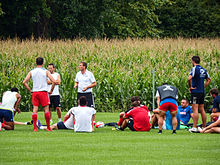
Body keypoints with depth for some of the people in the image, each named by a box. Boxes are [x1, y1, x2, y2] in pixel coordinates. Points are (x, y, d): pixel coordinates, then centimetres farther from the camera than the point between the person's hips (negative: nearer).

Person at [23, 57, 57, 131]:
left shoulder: (31, 72, 6)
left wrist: (30, 90, 8)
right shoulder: (46, 71, -1)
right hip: (43, 92, -2)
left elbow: (24, 82, 2)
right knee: (46, 109, 3)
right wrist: (51, 91, 2)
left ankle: (35, 127, -3)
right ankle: (48, 127, 4)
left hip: (34, 92, 2)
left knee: (35, 109, 2)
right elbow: (53, 81, -9)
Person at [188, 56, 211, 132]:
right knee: (202, 110, 12)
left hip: (195, 92, -7)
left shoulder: (194, 69, -12)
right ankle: (204, 127, 14)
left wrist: (190, 87, -13)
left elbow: (189, 78, -26)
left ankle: (194, 127, -13)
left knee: (195, 110, -9)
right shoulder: (203, 70, 12)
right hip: (202, 92, 7)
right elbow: (208, 79, 23)